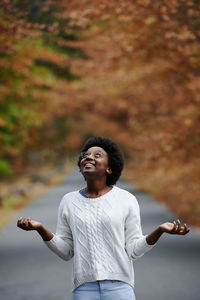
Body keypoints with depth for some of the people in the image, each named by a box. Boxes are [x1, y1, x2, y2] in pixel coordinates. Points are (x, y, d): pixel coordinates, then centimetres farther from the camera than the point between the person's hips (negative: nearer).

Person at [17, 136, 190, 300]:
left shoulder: (126, 200, 3)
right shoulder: (69, 201, 9)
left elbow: (133, 251, 2)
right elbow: (66, 251, 9)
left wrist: (160, 230, -14)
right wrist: (40, 228, -5)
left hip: (119, 286, -2)